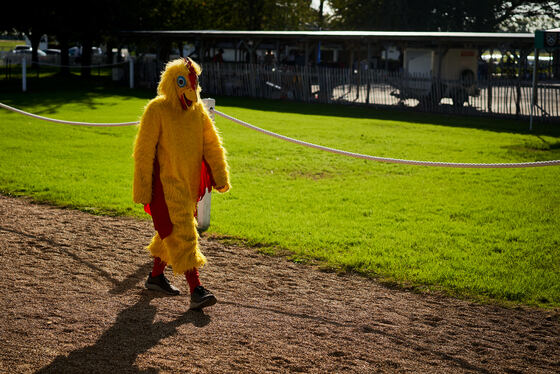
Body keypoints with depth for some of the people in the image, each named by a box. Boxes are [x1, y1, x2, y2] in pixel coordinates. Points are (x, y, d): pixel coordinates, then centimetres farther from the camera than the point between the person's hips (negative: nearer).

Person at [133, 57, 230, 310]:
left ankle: (156, 276, 35)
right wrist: (142, 190, -11)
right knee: (182, 235, -10)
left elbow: (211, 144, 10)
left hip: (190, 183, 7)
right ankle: (196, 290, -10)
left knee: (171, 233, 18)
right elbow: (144, 151, -10)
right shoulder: (157, 110, -12)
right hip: (167, 185, -7)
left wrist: (220, 176, 1)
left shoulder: (197, 109, 6)